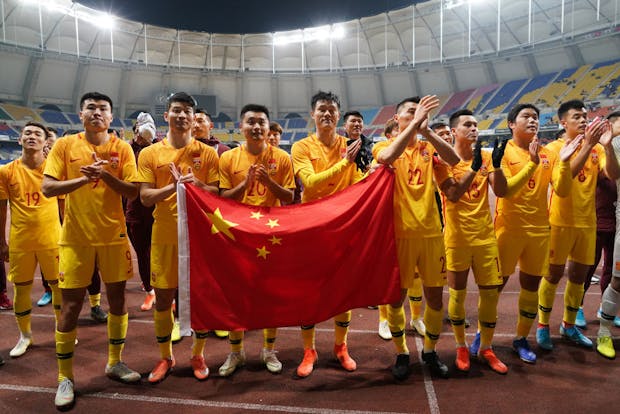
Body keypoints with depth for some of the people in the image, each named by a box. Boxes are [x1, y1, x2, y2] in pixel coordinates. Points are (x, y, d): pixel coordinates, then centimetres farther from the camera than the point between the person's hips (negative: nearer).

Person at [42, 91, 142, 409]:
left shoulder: (121, 148, 1)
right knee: (71, 304, 2)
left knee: (117, 297, 8)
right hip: (75, 237, -1)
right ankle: (65, 377, 18)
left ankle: (115, 362, 27)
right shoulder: (65, 146, 0)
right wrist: (84, 179, -18)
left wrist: (106, 175, -20)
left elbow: (133, 192, -5)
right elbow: (47, 187, -6)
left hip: (114, 235, 1)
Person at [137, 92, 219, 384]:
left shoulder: (207, 153, 3)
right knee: (163, 297, 7)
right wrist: (174, 186, -20)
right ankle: (165, 357, 27)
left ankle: (198, 355, 25)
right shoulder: (150, 154, 4)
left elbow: (217, 194, 1)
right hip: (165, 235, 1)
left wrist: (195, 184, -18)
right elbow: (145, 197, -3)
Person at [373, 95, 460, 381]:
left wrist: (426, 129, -14)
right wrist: (415, 122, -21)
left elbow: (454, 159, -9)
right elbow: (387, 157, -23)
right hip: (400, 232, -3)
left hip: (431, 231, 3)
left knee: (435, 295, 10)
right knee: (397, 295, 6)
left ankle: (429, 351, 31)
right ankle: (401, 353, 26)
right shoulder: (384, 146, 2)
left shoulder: (428, 149, 11)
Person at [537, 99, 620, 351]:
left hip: (587, 222, 5)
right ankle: (543, 325, 15)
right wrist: (587, 144, -29)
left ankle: (569, 325, 27)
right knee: (554, 274, 2)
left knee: (579, 274, 12)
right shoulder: (554, 148, -7)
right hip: (561, 221, -5)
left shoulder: (597, 148, 5)